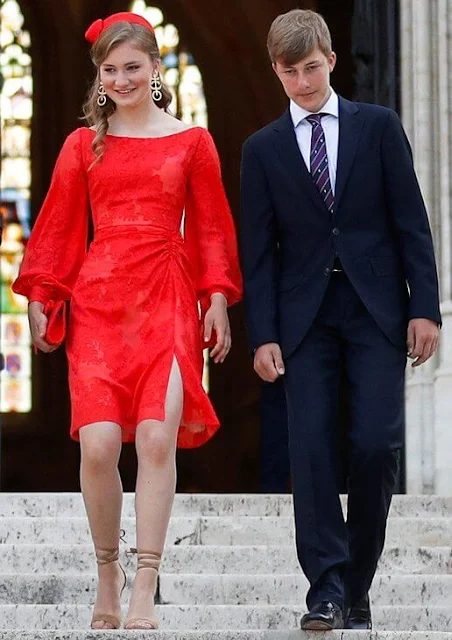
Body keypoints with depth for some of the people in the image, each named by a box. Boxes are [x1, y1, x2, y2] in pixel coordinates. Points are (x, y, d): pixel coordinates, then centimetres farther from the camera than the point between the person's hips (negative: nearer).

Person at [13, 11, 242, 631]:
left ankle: (144, 593, -10)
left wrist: (218, 300, 0)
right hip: (97, 300, 1)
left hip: (166, 300, -1)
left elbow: (211, 228, 9)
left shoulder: (192, 142, 9)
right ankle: (107, 571, 8)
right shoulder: (83, 144, 12)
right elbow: (59, 227, 12)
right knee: (98, 445, -12)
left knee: (157, 439, -14)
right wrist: (38, 299, 6)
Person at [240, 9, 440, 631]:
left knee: (377, 444, -9)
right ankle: (326, 587, -8)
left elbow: (411, 223, 4)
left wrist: (424, 308, -4)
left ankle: (358, 586, 4)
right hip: (306, 315, 1)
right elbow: (259, 249, 6)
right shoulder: (263, 149, 8)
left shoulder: (378, 126, 6)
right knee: (312, 445, -8)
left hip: (376, 308, -1)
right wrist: (263, 334, -3)